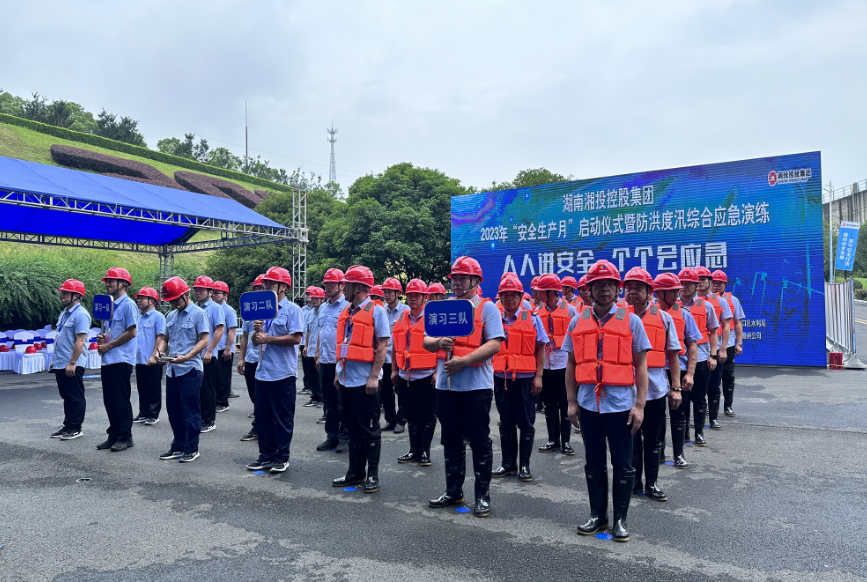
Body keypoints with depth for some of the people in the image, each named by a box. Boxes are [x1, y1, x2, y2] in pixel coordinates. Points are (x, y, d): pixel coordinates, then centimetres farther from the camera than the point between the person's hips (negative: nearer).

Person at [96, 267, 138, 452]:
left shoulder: (128, 305, -10)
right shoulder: (111, 305, 16)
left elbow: (131, 333, -16)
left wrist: (108, 346, -12)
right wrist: (103, 338, 5)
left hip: (121, 360, -9)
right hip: (108, 360, 9)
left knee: (121, 401, -3)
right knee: (110, 401, 12)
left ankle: (125, 437, 6)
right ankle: (114, 435, 21)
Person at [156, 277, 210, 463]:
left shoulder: (198, 313, -6)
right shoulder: (171, 316, 16)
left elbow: (204, 340, -12)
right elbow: (165, 338, 21)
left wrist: (187, 357, -24)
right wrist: (160, 350, -2)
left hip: (190, 369, -7)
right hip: (172, 370, 7)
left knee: (191, 412, -1)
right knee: (173, 411, 13)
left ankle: (191, 448, 9)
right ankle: (178, 446, 25)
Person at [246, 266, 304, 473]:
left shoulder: (292, 309, -7)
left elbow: (296, 338, -18)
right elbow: (256, 342, 16)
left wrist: (268, 339, -13)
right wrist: (257, 331, -6)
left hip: (283, 372, -7)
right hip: (263, 371, 7)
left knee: (283, 418, 3)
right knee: (262, 416, 12)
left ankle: (282, 458, 14)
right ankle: (266, 456, 23)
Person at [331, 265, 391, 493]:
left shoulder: (376, 311, -9)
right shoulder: (346, 312, 13)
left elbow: (382, 346, -13)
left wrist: (374, 376, -18)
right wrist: (338, 372, 16)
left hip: (365, 381, -7)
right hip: (347, 380, 7)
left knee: (370, 429, 3)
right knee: (352, 427, 14)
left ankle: (372, 475, 14)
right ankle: (355, 472, 25)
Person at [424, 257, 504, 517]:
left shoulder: (487, 308, -3)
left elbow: (494, 344, -13)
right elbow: (426, 341, 12)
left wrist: (463, 361, -20)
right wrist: (439, 342, -11)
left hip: (476, 386, -5)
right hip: (445, 386, 6)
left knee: (479, 441, 3)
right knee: (451, 440, 15)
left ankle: (483, 495, 17)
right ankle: (453, 491, 29)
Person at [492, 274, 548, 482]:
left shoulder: (532, 318, 0)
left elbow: (540, 349, 0)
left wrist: (538, 376, -7)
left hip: (525, 378, -3)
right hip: (501, 378, 3)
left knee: (526, 423, 4)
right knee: (506, 422, 11)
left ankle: (524, 465, 16)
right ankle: (508, 463, 22)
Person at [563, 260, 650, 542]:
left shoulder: (630, 320, 0)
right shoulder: (578, 322, 5)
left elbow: (641, 366, -1)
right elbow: (571, 364, 8)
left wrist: (640, 404, -7)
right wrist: (571, 402, 3)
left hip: (621, 404, -2)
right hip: (588, 404, 2)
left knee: (622, 465, 7)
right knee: (594, 464, 13)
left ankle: (620, 519, 22)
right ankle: (597, 515, 28)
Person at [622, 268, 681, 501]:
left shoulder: (663, 318, 1)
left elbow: (672, 355, 5)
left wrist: (676, 387, 1)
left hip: (655, 390, 0)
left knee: (653, 440, 11)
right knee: (630, 439, 11)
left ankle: (651, 484, 25)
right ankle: (633, 482, 27)